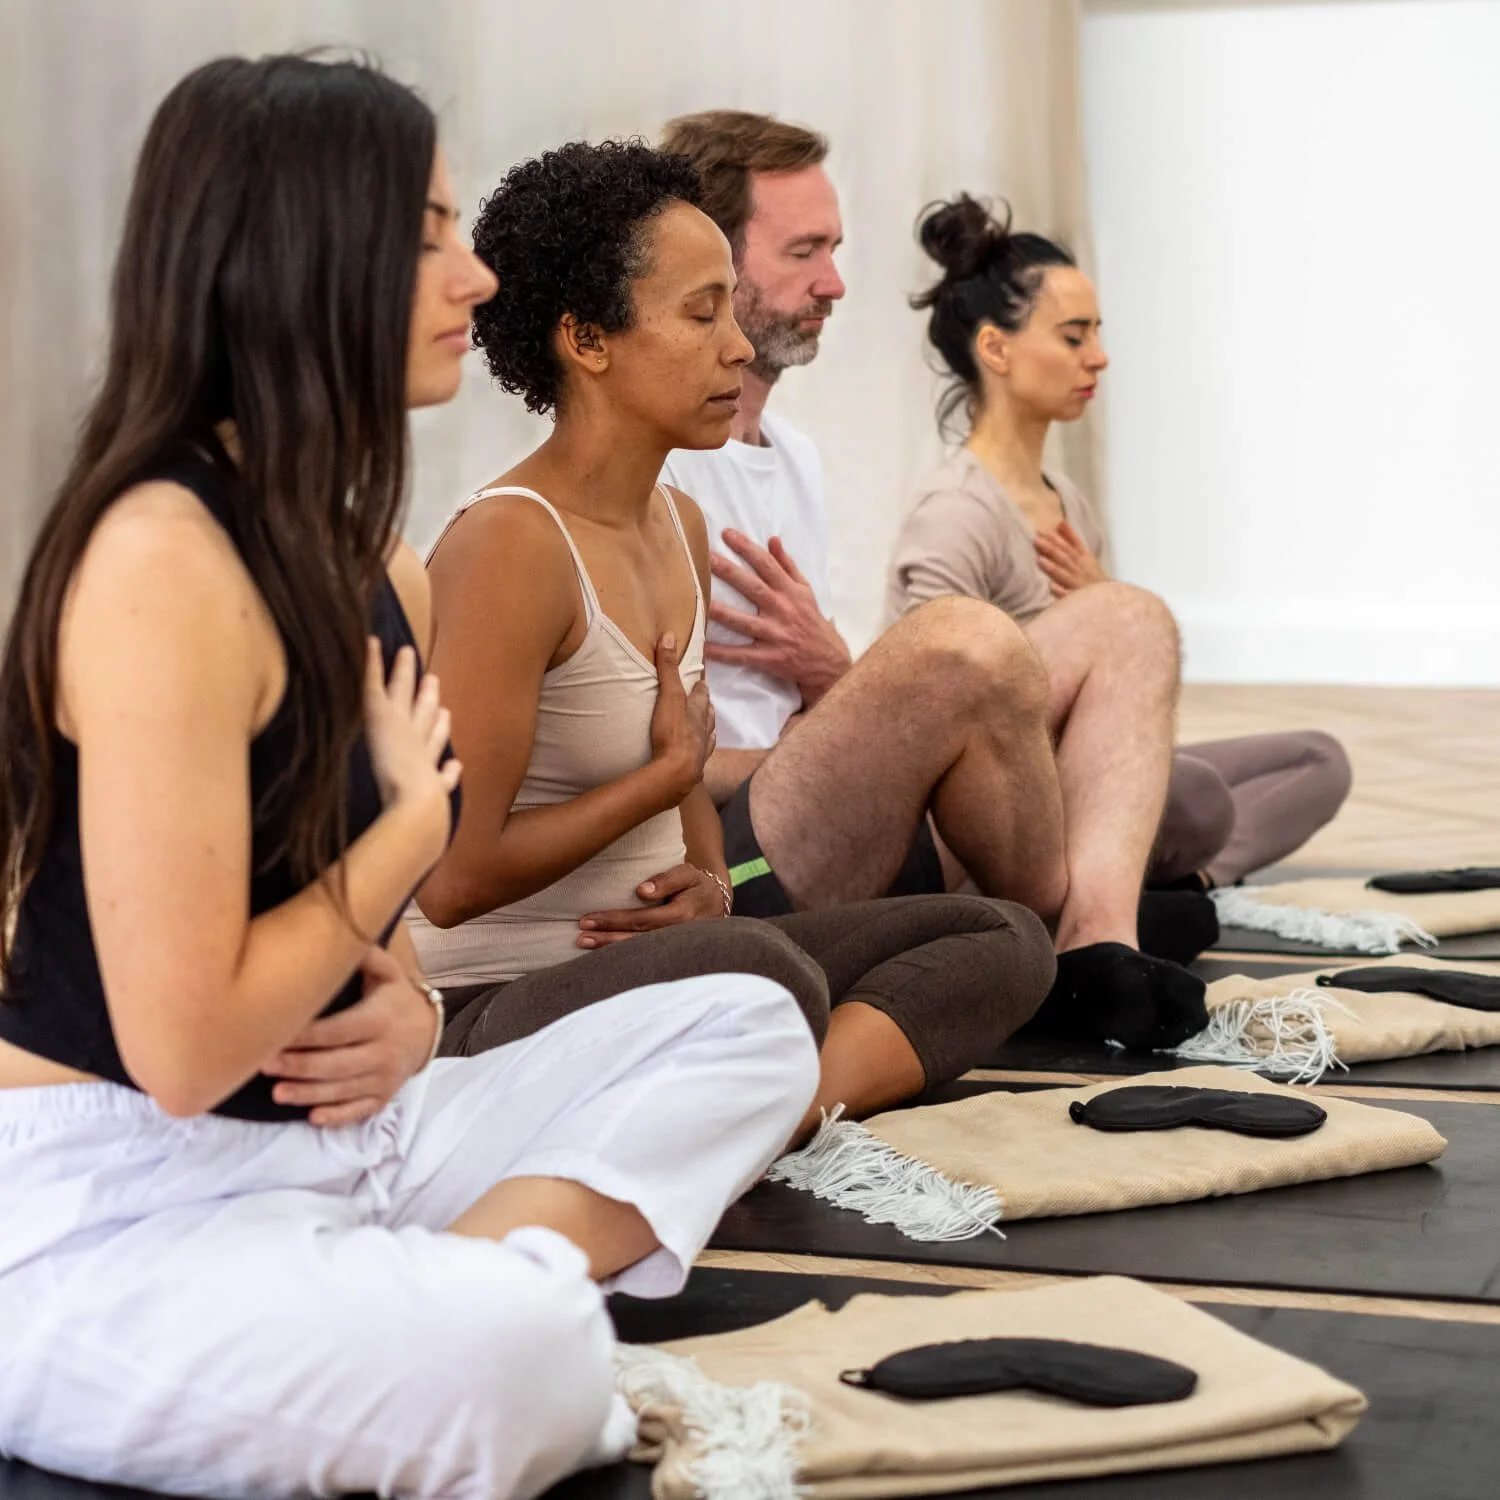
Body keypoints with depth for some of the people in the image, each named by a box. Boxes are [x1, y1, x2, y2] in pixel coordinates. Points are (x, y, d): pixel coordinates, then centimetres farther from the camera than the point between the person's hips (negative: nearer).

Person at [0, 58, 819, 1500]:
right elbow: (183, 1045, -23)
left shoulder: (374, 568, 9)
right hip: (117, 1208, -10)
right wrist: (418, 815, -9)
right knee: (517, 1352, -37)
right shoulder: (161, 558, -20)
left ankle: (476, 1267, -12)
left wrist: (404, 1010, -2)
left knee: (745, 1026, 9)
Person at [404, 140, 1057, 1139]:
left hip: (646, 958, 10)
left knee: (1005, 941, 7)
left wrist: (709, 882, 0)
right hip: (502, 1007, -10)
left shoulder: (679, 525, 12)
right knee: (765, 977, -40)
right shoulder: (511, 543, -16)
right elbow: (455, 880, -19)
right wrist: (670, 769, -7)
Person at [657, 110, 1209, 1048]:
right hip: (724, 880, -10)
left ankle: (1099, 941, -17)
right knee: (963, 640, -33)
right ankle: (1063, 943, -5)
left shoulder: (794, 457, 22)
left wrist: (834, 682, -4)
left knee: (1123, 621, 10)